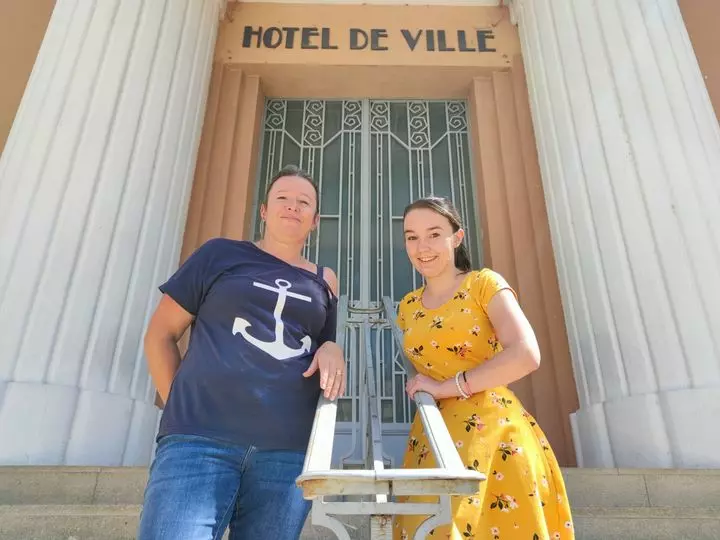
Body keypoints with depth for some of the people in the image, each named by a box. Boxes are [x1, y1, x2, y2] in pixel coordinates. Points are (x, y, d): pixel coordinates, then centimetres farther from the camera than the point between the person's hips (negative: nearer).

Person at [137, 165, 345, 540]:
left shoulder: (323, 282, 16)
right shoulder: (221, 254, 9)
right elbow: (160, 334, 10)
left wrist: (332, 349, 2)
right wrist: (182, 411, 1)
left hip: (288, 451, 3)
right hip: (200, 438, -2)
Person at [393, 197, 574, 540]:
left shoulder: (484, 284, -3)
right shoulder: (407, 308, 14)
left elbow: (526, 355, -17)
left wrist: (448, 386, -15)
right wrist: (423, 388, 1)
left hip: (492, 430, -4)